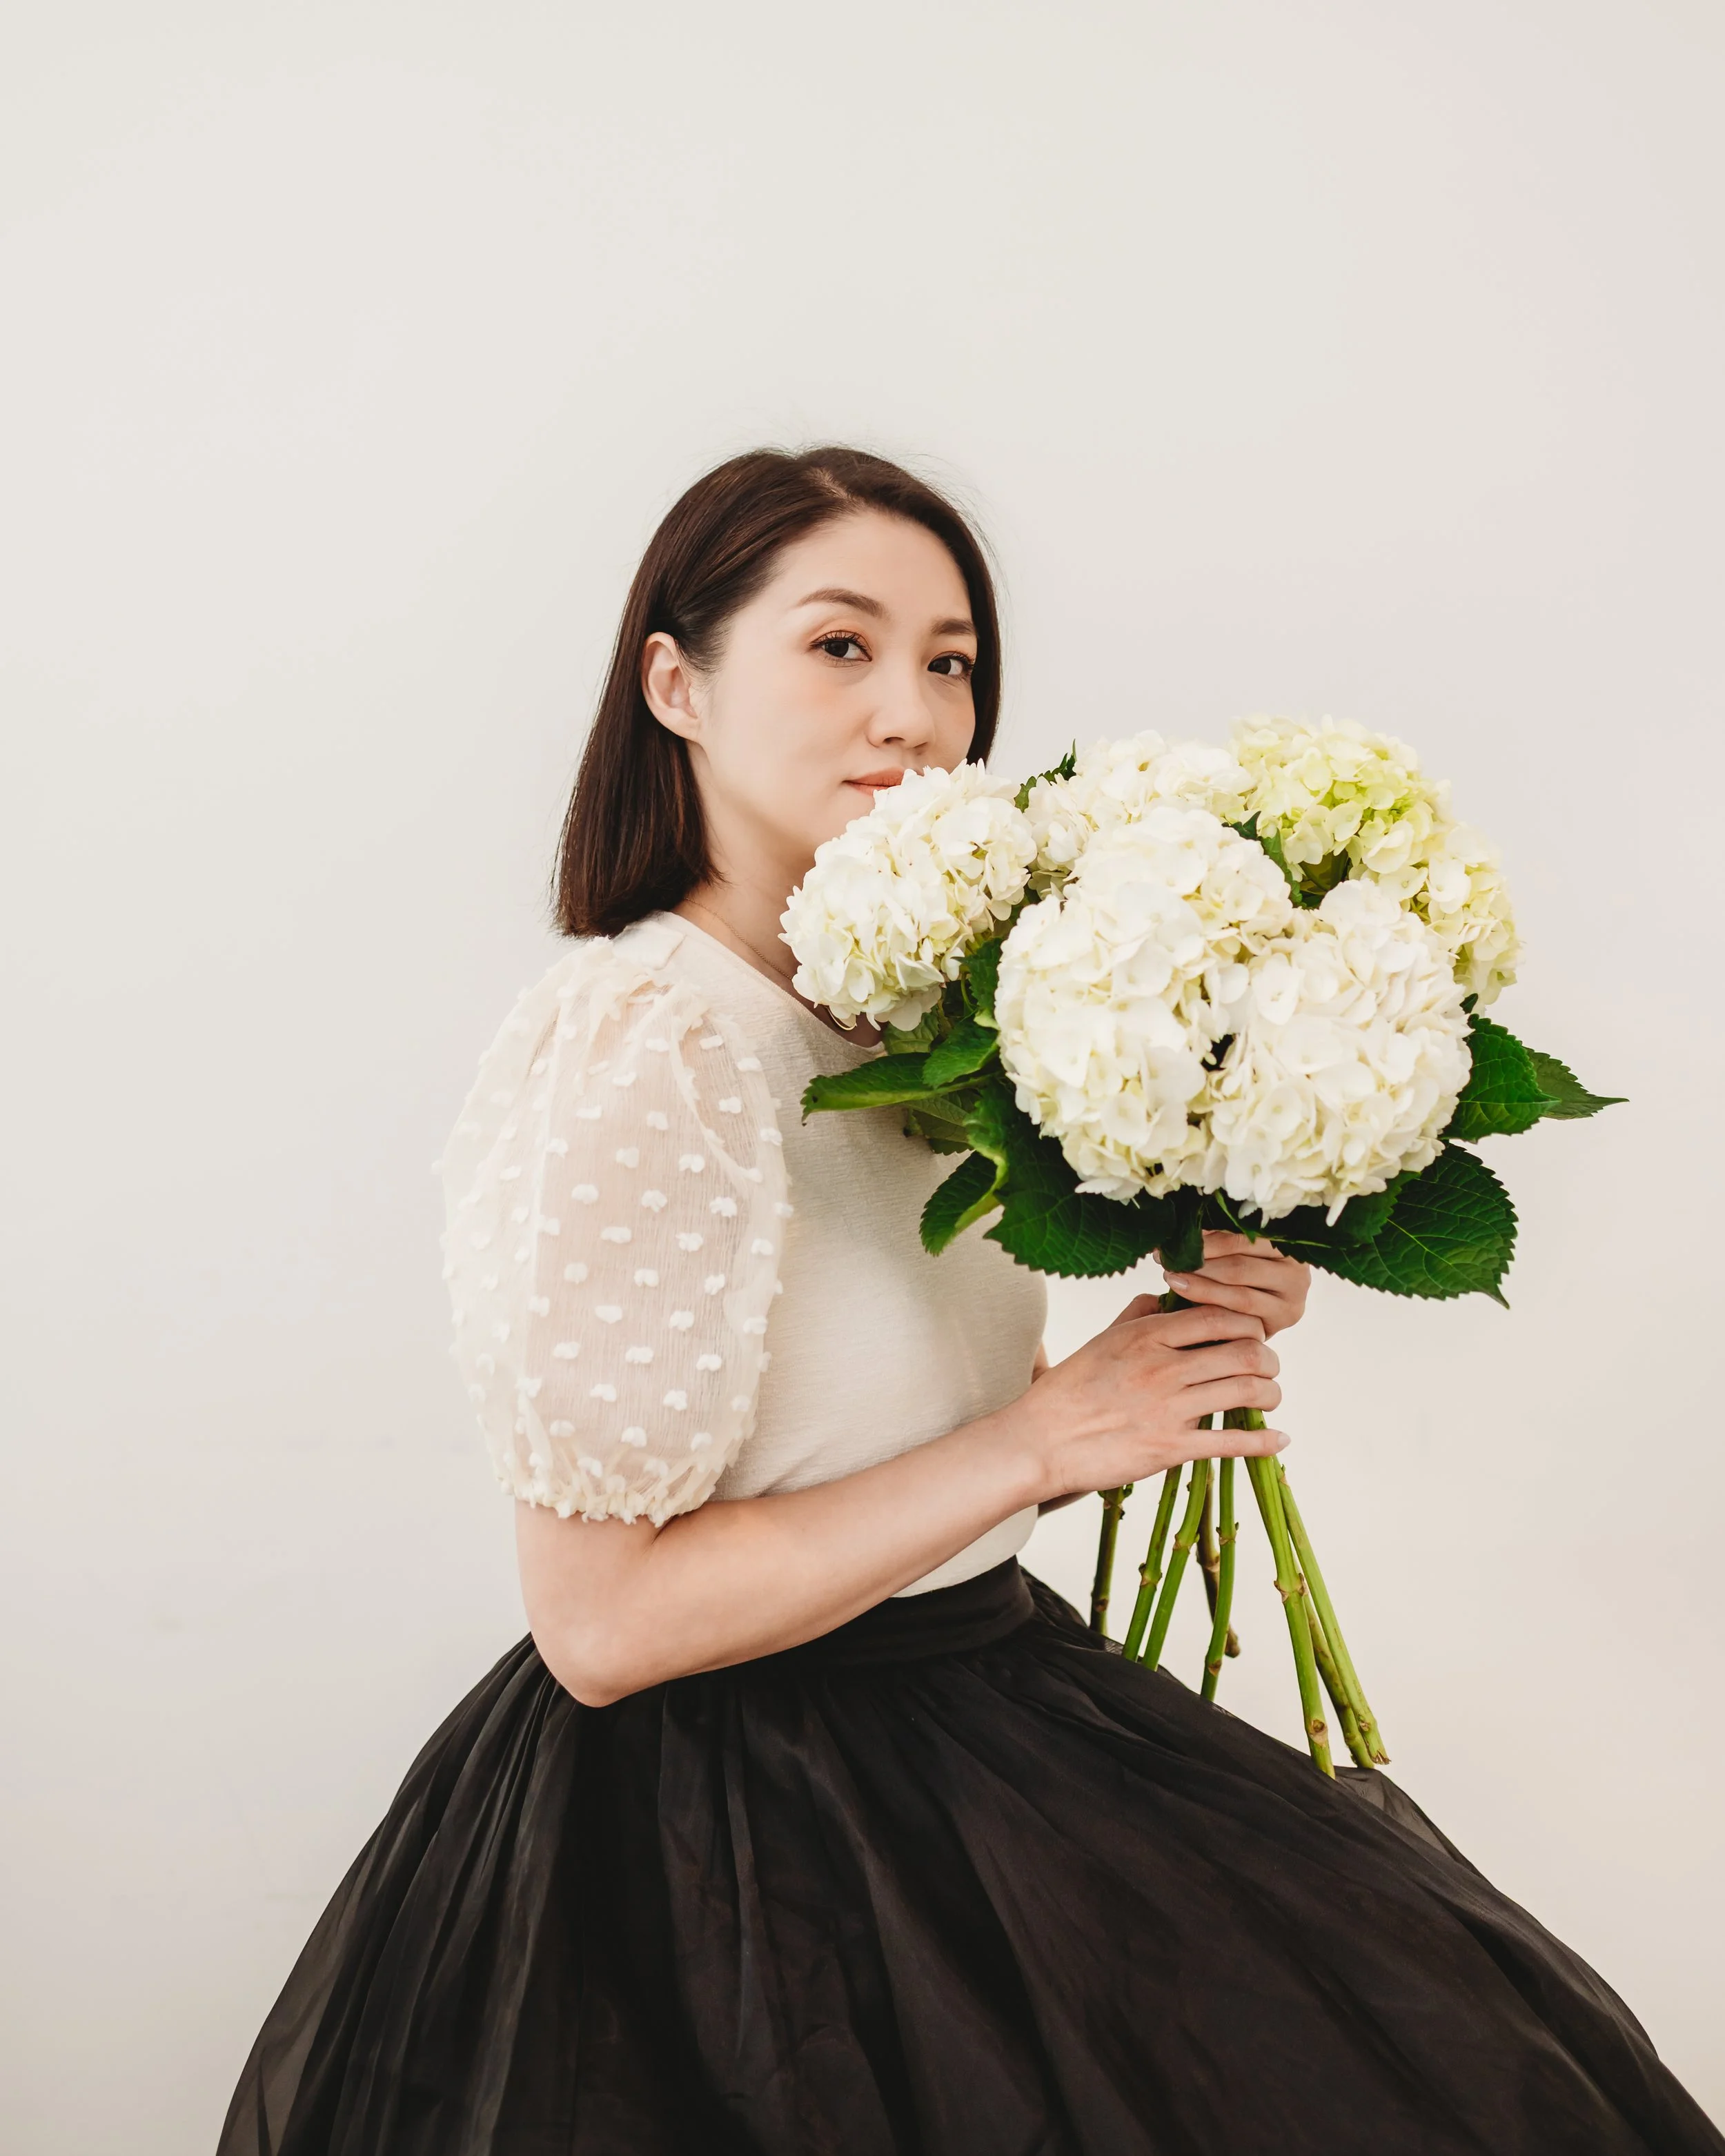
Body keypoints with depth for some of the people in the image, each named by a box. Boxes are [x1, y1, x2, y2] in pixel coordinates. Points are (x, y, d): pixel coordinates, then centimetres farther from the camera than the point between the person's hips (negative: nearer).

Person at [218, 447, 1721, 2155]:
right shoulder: (633, 1049, -20)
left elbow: (911, 1458, 10)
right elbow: (602, 1619, -21)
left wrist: (1189, 1339, -7)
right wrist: (1042, 1439, -18)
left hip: (973, 1722, 7)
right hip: (743, 1829, -7)